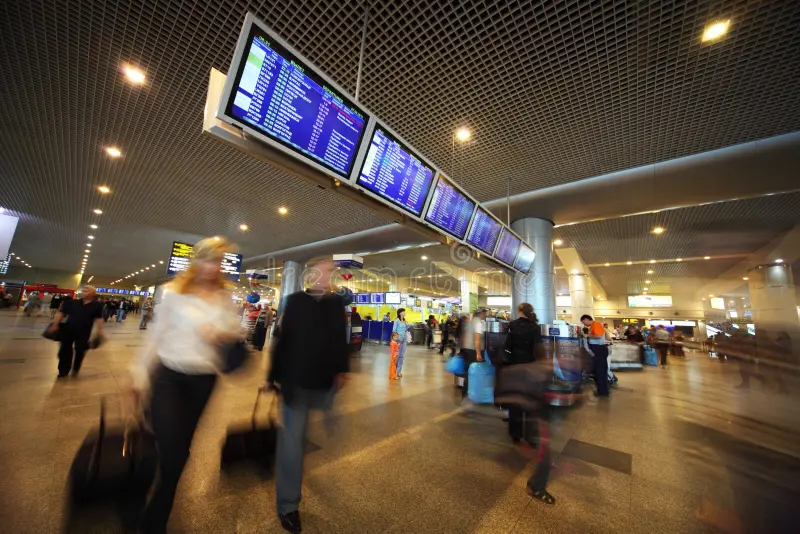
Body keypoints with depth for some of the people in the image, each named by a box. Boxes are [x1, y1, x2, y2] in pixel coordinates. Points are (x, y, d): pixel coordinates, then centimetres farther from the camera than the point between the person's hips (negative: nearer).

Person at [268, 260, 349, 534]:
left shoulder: (336, 302, 3)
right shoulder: (296, 300, -1)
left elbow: (341, 338, 2)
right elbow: (283, 338, 0)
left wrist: (341, 370, -3)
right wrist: (273, 375, 2)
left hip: (325, 380, 3)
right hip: (295, 379, -2)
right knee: (292, 440, 7)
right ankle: (287, 504, 23)